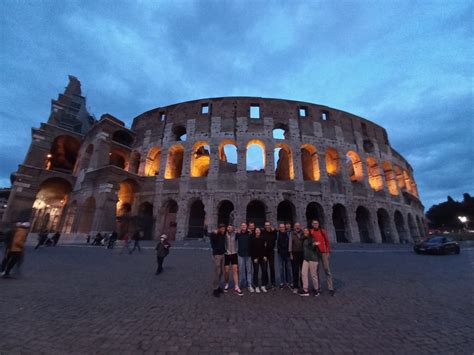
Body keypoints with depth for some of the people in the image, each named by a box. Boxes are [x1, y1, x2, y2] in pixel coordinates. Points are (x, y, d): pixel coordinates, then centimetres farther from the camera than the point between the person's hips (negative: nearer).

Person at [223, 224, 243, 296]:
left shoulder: (235, 234, -7)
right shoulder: (225, 234, -11)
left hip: (234, 254, 1)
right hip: (226, 254, 0)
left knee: (235, 270, 0)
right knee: (226, 271, 9)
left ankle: (236, 288, 8)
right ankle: (227, 284, 33)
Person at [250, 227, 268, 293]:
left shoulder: (262, 238, 3)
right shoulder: (252, 239, -8)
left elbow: (264, 248, 7)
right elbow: (251, 249, -7)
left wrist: (264, 256, 0)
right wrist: (254, 258, -10)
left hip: (262, 257, 3)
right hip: (255, 257, -3)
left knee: (264, 270, 3)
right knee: (256, 271, 3)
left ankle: (263, 286, 16)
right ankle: (256, 286, 15)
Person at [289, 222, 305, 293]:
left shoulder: (303, 234, 4)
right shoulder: (292, 234, 3)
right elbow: (290, 243, 4)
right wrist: (290, 253, 0)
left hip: (302, 254, 1)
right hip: (294, 254, -1)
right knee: (295, 271, 3)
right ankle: (295, 287, 13)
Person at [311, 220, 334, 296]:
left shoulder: (323, 231, 2)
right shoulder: (310, 232, 2)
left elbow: (327, 242, 3)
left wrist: (328, 252, -2)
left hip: (323, 253, -1)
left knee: (327, 270, 0)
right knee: (316, 270, 8)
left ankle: (330, 288, 7)